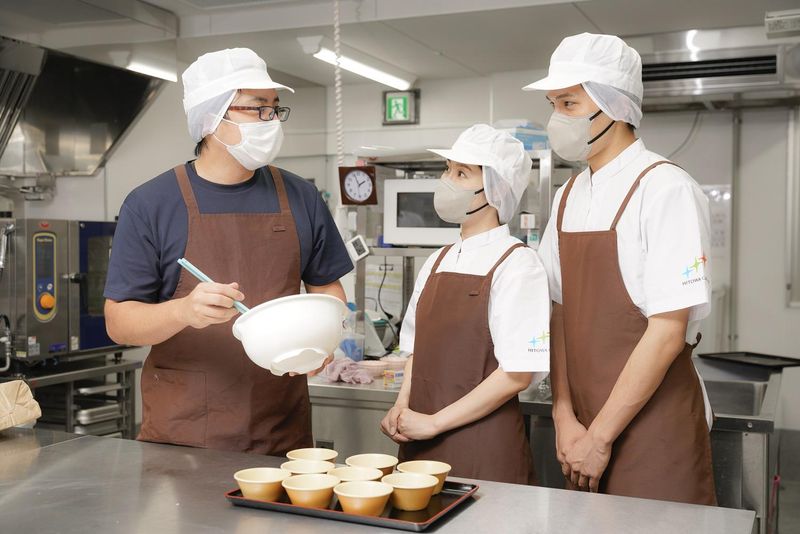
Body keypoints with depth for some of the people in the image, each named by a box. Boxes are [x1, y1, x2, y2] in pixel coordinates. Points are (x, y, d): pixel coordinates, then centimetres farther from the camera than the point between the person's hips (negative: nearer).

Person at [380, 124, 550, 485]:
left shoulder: (515, 265, -12)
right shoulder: (436, 264, 9)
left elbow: (517, 375, -16)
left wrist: (433, 422, -13)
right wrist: (402, 407, -1)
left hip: (483, 448, -6)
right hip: (420, 444, 6)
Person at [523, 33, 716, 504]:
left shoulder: (666, 190, -14)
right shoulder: (569, 197, 7)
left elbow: (668, 331, -17)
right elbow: (560, 311, 7)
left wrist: (601, 437, -14)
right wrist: (565, 418, -3)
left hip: (654, 424, -6)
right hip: (587, 428, 6)